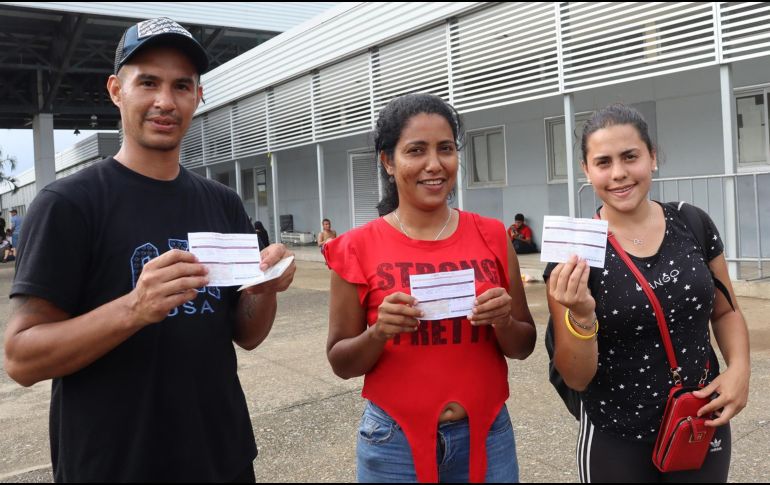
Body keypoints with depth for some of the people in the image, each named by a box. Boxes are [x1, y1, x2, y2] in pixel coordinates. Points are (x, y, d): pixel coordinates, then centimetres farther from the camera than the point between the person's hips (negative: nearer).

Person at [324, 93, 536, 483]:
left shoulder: (492, 236, -3)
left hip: (487, 435, 2)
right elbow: (340, 362, -3)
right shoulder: (359, 248, -9)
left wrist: (504, 321, -17)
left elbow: (523, 347, 3)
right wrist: (378, 333, -21)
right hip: (395, 441, -1)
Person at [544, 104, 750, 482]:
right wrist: (581, 316, -30)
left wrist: (739, 367, -8)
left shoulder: (694, 225, -5)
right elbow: (576, 379, -13)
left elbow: (725, 312, 10)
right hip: (615, 442, -3)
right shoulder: (572, 251, -15)